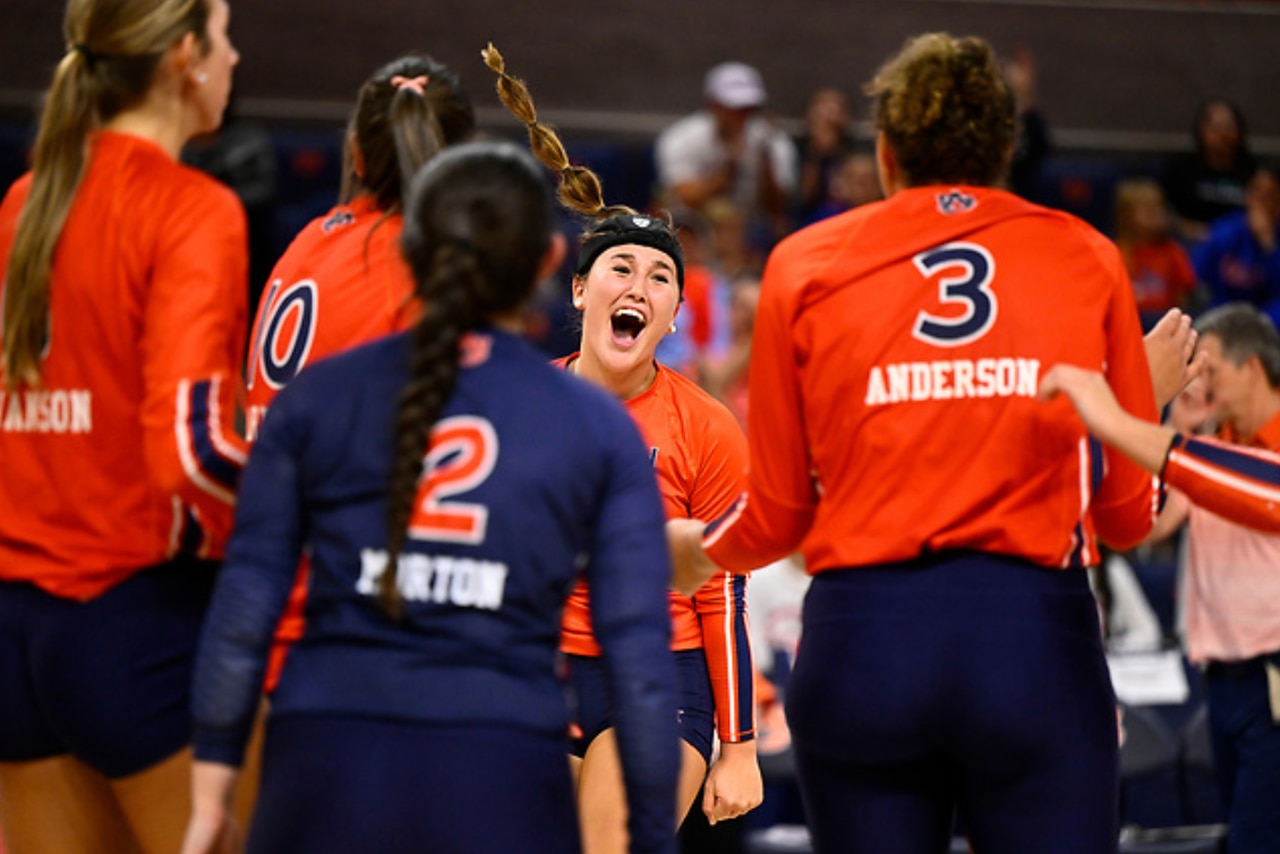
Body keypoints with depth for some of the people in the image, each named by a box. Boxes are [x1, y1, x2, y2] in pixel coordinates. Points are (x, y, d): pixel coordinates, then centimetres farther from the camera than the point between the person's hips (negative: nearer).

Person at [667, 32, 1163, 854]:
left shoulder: (804, 265, 8)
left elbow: (778, 515, 10)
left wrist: (696, 549, 31)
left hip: (863, 636, 1)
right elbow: (1130, 513, 11)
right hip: (1039, 635, -1)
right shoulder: (1087, 260, 8)